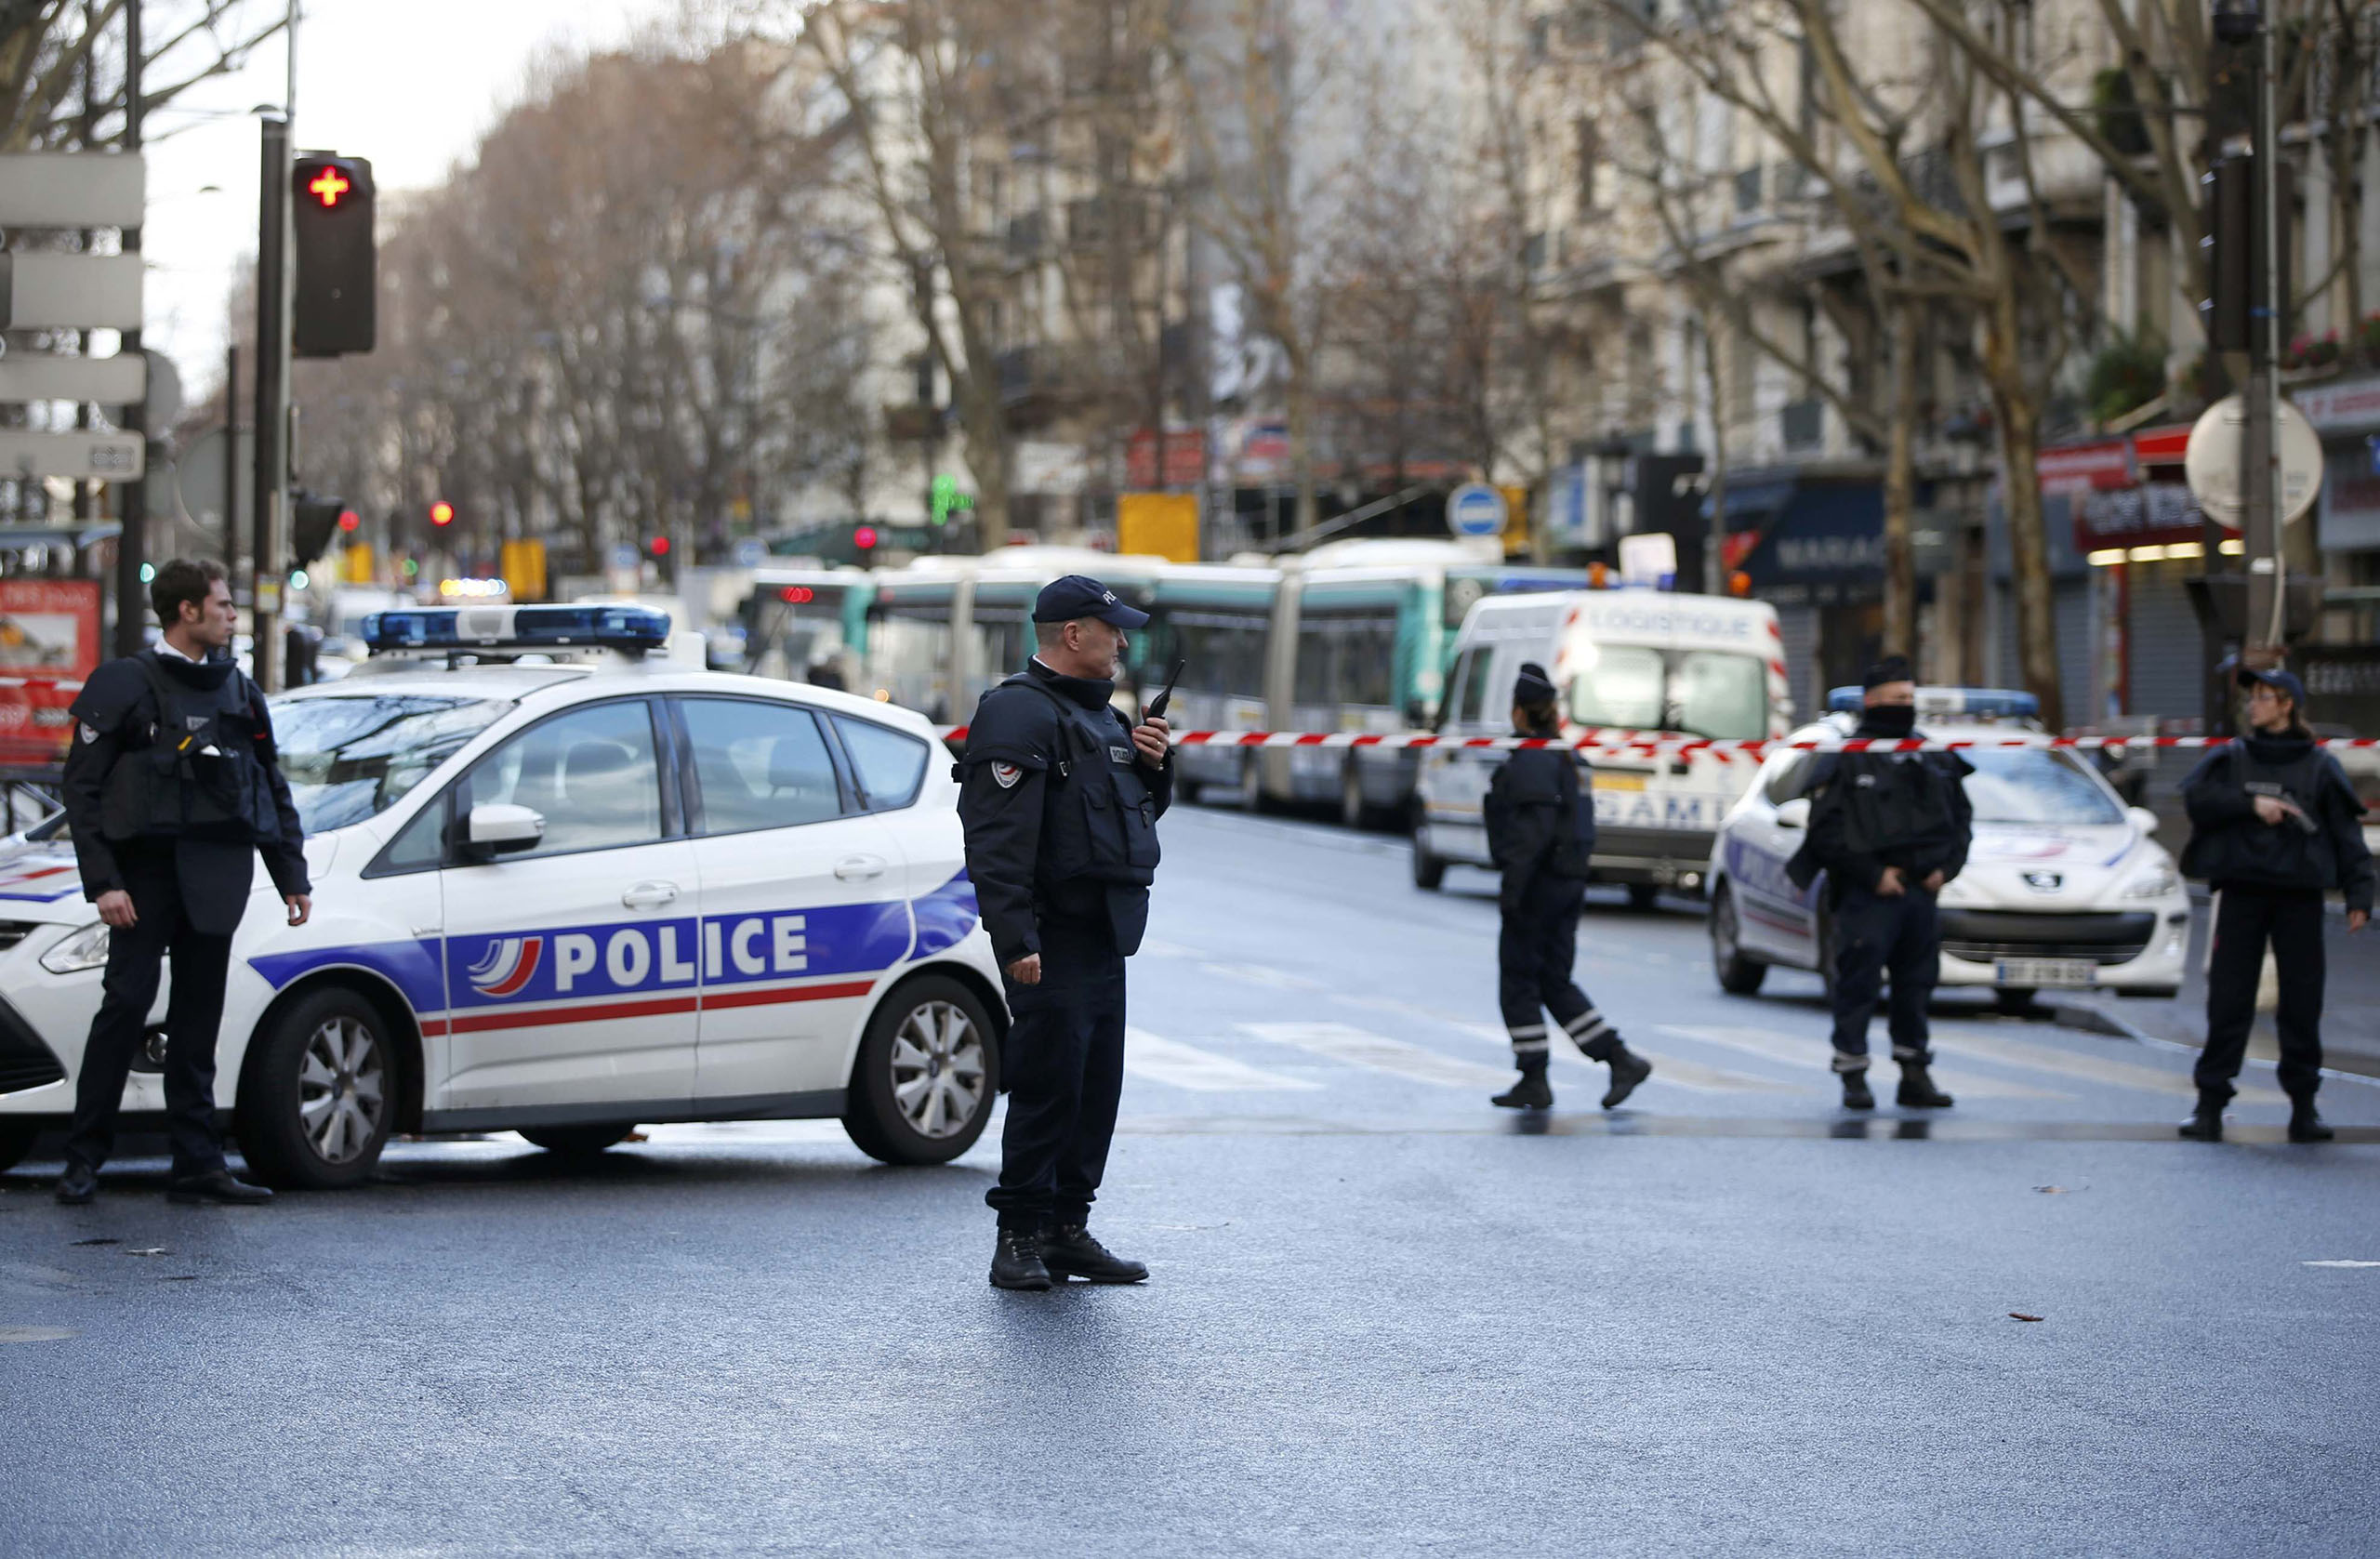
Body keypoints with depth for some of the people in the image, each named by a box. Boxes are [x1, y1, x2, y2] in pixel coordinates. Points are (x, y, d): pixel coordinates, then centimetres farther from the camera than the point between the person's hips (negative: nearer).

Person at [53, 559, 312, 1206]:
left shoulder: (239, 692, 15)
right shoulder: (124, 685, -2)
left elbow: (274, 791, 20)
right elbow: (82, 788, -6)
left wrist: (293, 877, 13)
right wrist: (102, 882, -14)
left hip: (217, 878, 5)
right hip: (146, 871, -5)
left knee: (198, 1019, 6)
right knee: (126, 1006, -9)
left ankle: (198, 1165, 7)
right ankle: (84, 1159, -3)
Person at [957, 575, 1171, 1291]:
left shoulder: (1099, 713, 20)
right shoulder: (1020, 712, -11)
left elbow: (1140, 809, 31)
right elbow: (997, 837, -19)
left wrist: (1154, 766, 9)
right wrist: (1016, 939, -26)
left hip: (1104, 938, 10)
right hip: (1054, 941, -10)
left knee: (1096, 1089, 11)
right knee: (1047, 1088, -9)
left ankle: (1067, 1230, 18)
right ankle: (1021, 1237, -3)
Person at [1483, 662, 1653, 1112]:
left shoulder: (1531, 759, -14)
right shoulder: (1563, 756, 15)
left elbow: (1534, 828, -22)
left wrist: (1512, 886, -22)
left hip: (1537, 884, -9)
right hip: (1568, 883, 9)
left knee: (1518, 983, 0)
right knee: (1555, 984, 13)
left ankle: (1533, 1082, 3)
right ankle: (1622, 1060, 6)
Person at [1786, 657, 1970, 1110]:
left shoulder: (1937, 760, 14)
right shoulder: (1845, 759, -4)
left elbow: (1961, 818, 20)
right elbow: (1826, 829, -9)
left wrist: (1944, 867, 4)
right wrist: (1872, 873, -14)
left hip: (1922, 891, 5)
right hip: (1866, 896, -5)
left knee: (1917, 984, 9)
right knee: (1858, 986, -6)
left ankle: (1915, 1076, 15)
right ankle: (1853, 1077, 0)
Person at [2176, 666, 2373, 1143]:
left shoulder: (2320, 767, 7)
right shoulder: (2230, 759, 12)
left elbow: (2345, 831, 4)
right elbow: (2196, 797, -3)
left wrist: (2358, 895, -5)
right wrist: (2250, 804, -15)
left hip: (2299, 897, -1)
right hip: (2241, 893, 1)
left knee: (2302, 1004, 1)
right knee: (2228, 1001, -2)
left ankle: (2303, 1106, 10)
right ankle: (2210, 1104, 0)